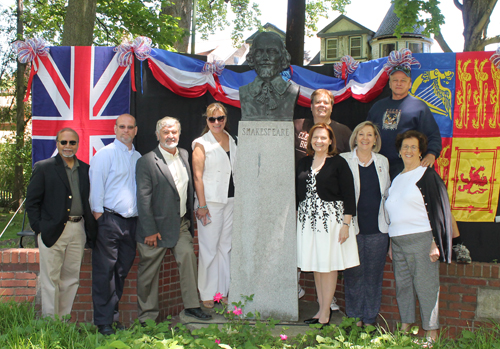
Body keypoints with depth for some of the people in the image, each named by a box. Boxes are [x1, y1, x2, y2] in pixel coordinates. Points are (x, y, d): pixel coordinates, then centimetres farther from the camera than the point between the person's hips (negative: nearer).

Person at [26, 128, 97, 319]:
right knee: (50, 279, -1)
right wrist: (39, 228, -8)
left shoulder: (85, 170, 13)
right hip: (53, 231, -4)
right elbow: (31, 201, -1)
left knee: (71, 278, 8)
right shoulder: (43, 168, 2)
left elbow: (90, 201, 14)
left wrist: (90, 228, 2)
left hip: (78, 230, 4)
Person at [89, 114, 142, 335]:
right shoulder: (105, 154, -2)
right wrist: (98, 215, -11)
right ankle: (104, 322, 0)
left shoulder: (138, 157, 16)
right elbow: (96, 184, -6)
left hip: (131, 221, 6)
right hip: (109, 219, -6)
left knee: (122, 271, 10)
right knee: (104, 271, -4)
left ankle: (113, 314, 20)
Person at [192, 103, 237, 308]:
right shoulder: (201, 144, -4)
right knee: (209, 247, -2)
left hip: (231, 200, 5)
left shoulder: (232, 141, 12)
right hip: (211, 201, -5)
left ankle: (223, 291, 17)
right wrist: (202, 205, -14)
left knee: (226, 246, 9)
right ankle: (207, 294, 7)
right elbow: (197, 176, -9)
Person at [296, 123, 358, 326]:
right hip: (307, 219, 5)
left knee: (328, 266, -2)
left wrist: (346, 224, -11)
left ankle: (325, 314, 3)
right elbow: (297, 193, 17)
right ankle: (322, 308, 19)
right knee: (315, 266, 9)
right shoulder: (304, 164, 11)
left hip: (330, 219, -5)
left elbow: (348, 195, -6)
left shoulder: (338, 163, -4)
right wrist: (295, 219, 13)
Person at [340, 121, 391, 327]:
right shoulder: (344, 161, 1)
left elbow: (387, 193, 18)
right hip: (353, 226, -3)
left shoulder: (382, 162, 12)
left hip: (377, 228, 3)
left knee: (374, 273, 6)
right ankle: (355, 317, 14)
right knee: (354, 273, 1)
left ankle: (370, 319, 16)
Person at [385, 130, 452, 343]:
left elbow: (438, 210, -7)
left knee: (425, 286, -5)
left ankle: (431, 333, 1)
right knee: (402, 286, 8)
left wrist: (435, 243, -13)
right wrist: (391, 244, 18)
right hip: (398, 241, 7)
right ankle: (405, 328, 15)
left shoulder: (428, 176, -3)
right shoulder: (397, 179, 18)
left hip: (421, 239, -7)